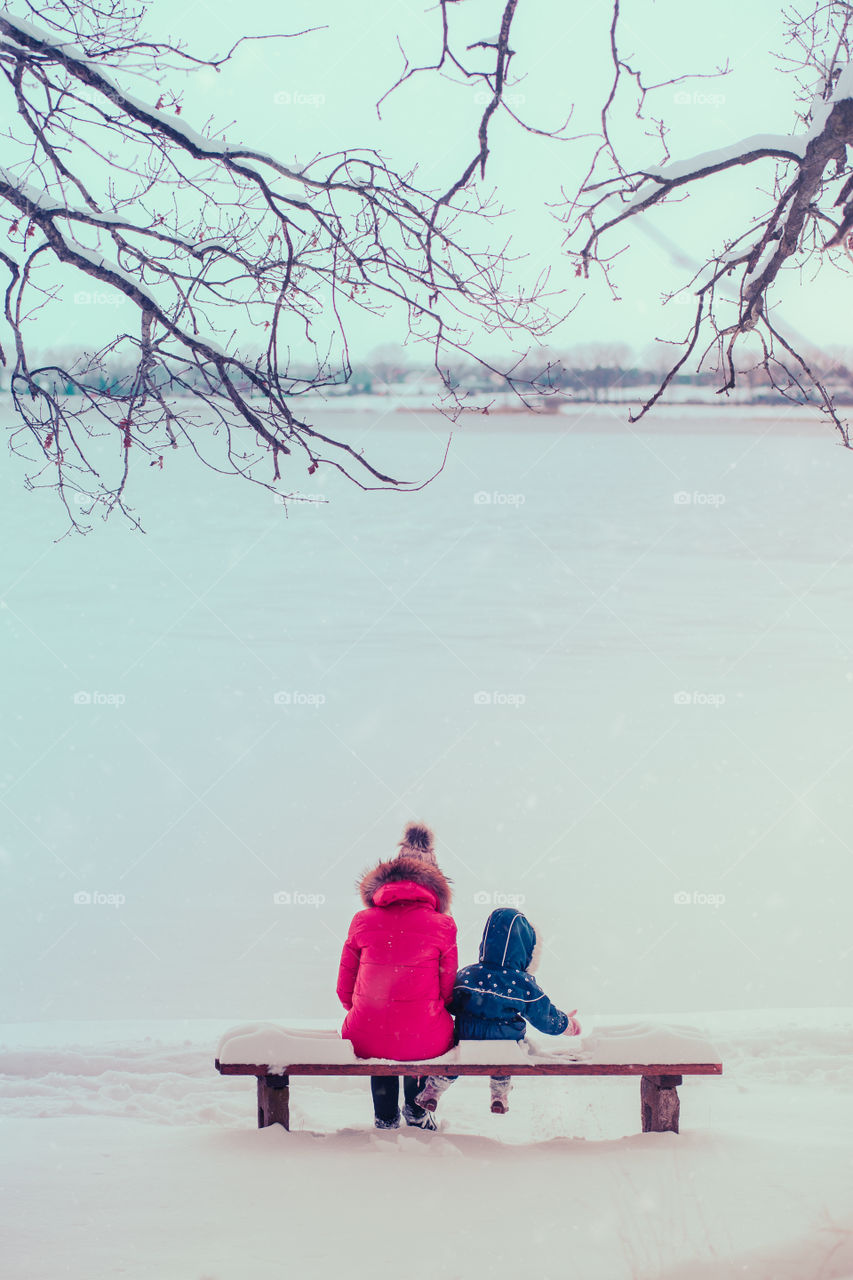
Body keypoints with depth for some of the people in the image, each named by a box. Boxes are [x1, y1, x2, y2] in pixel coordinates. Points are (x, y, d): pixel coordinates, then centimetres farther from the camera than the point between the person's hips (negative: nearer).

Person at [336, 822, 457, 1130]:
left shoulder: (362, 921, 0)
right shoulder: (442, 925, -4)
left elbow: (345, 990, 9)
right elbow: (447, 993, 4)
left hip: (365, 1043, 1)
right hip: (425, 1044, -1)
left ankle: (386, 1117, 41)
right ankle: (416, 1110, 43)